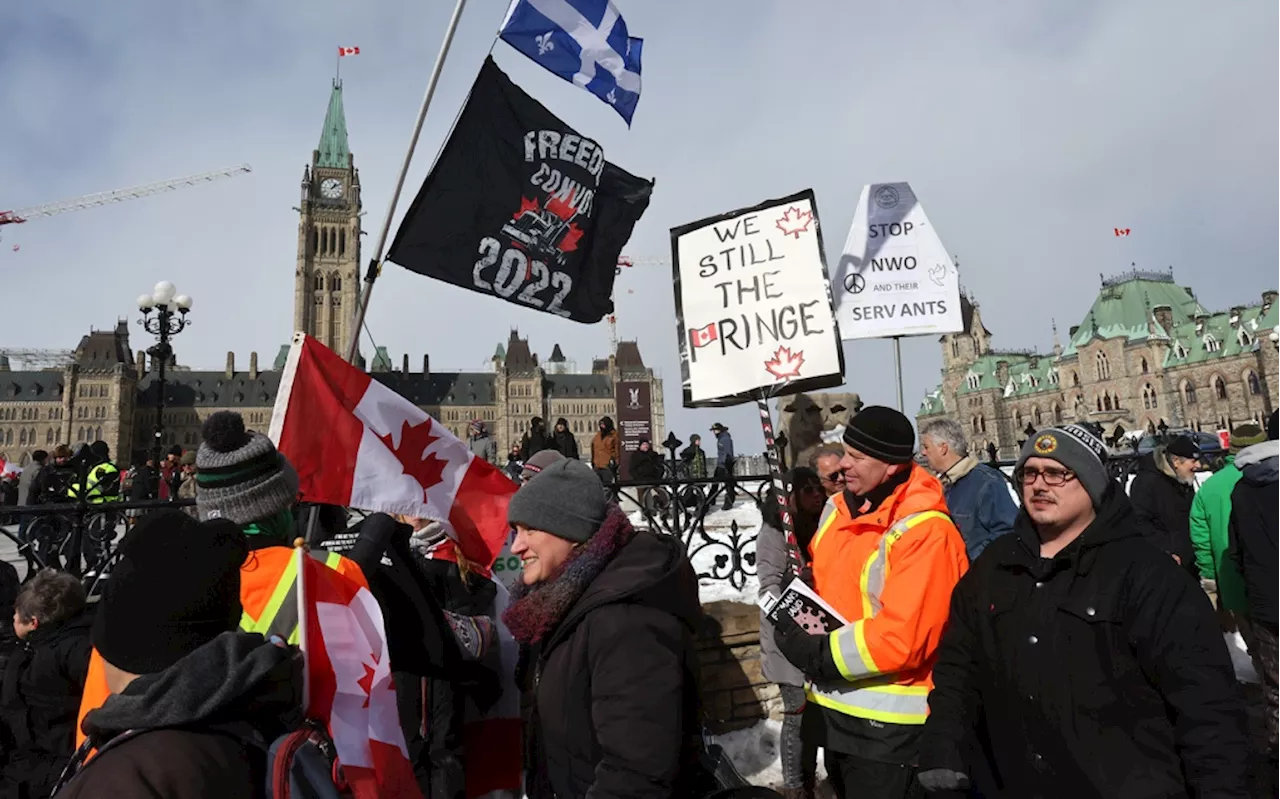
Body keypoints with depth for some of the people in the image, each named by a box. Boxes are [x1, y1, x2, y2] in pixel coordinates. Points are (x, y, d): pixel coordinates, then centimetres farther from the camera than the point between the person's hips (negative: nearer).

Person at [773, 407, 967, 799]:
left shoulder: (925, 531, -23)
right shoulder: (836, 510, 2)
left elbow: (901, 638, -27)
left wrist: (818, 656, -21)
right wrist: (797, 620, -4)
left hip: (887, 722, -8)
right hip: (833, 706, 8)